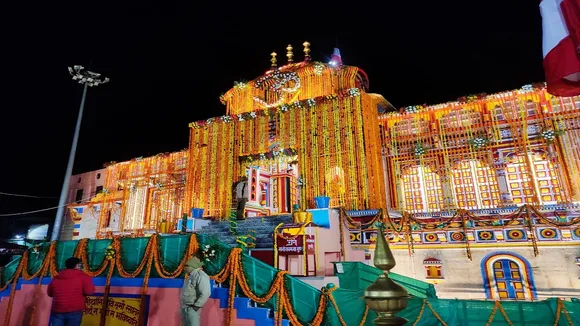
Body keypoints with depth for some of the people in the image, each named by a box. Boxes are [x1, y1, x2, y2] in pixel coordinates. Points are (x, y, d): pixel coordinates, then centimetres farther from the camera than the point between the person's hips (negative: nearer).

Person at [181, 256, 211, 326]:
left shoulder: (200, 275, -17)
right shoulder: (191, 276, 14)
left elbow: (206, 293, -25)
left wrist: (196, 306, -20)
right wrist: (183, 305, 14)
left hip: (192, 308, -10)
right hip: (184, 307, 10)